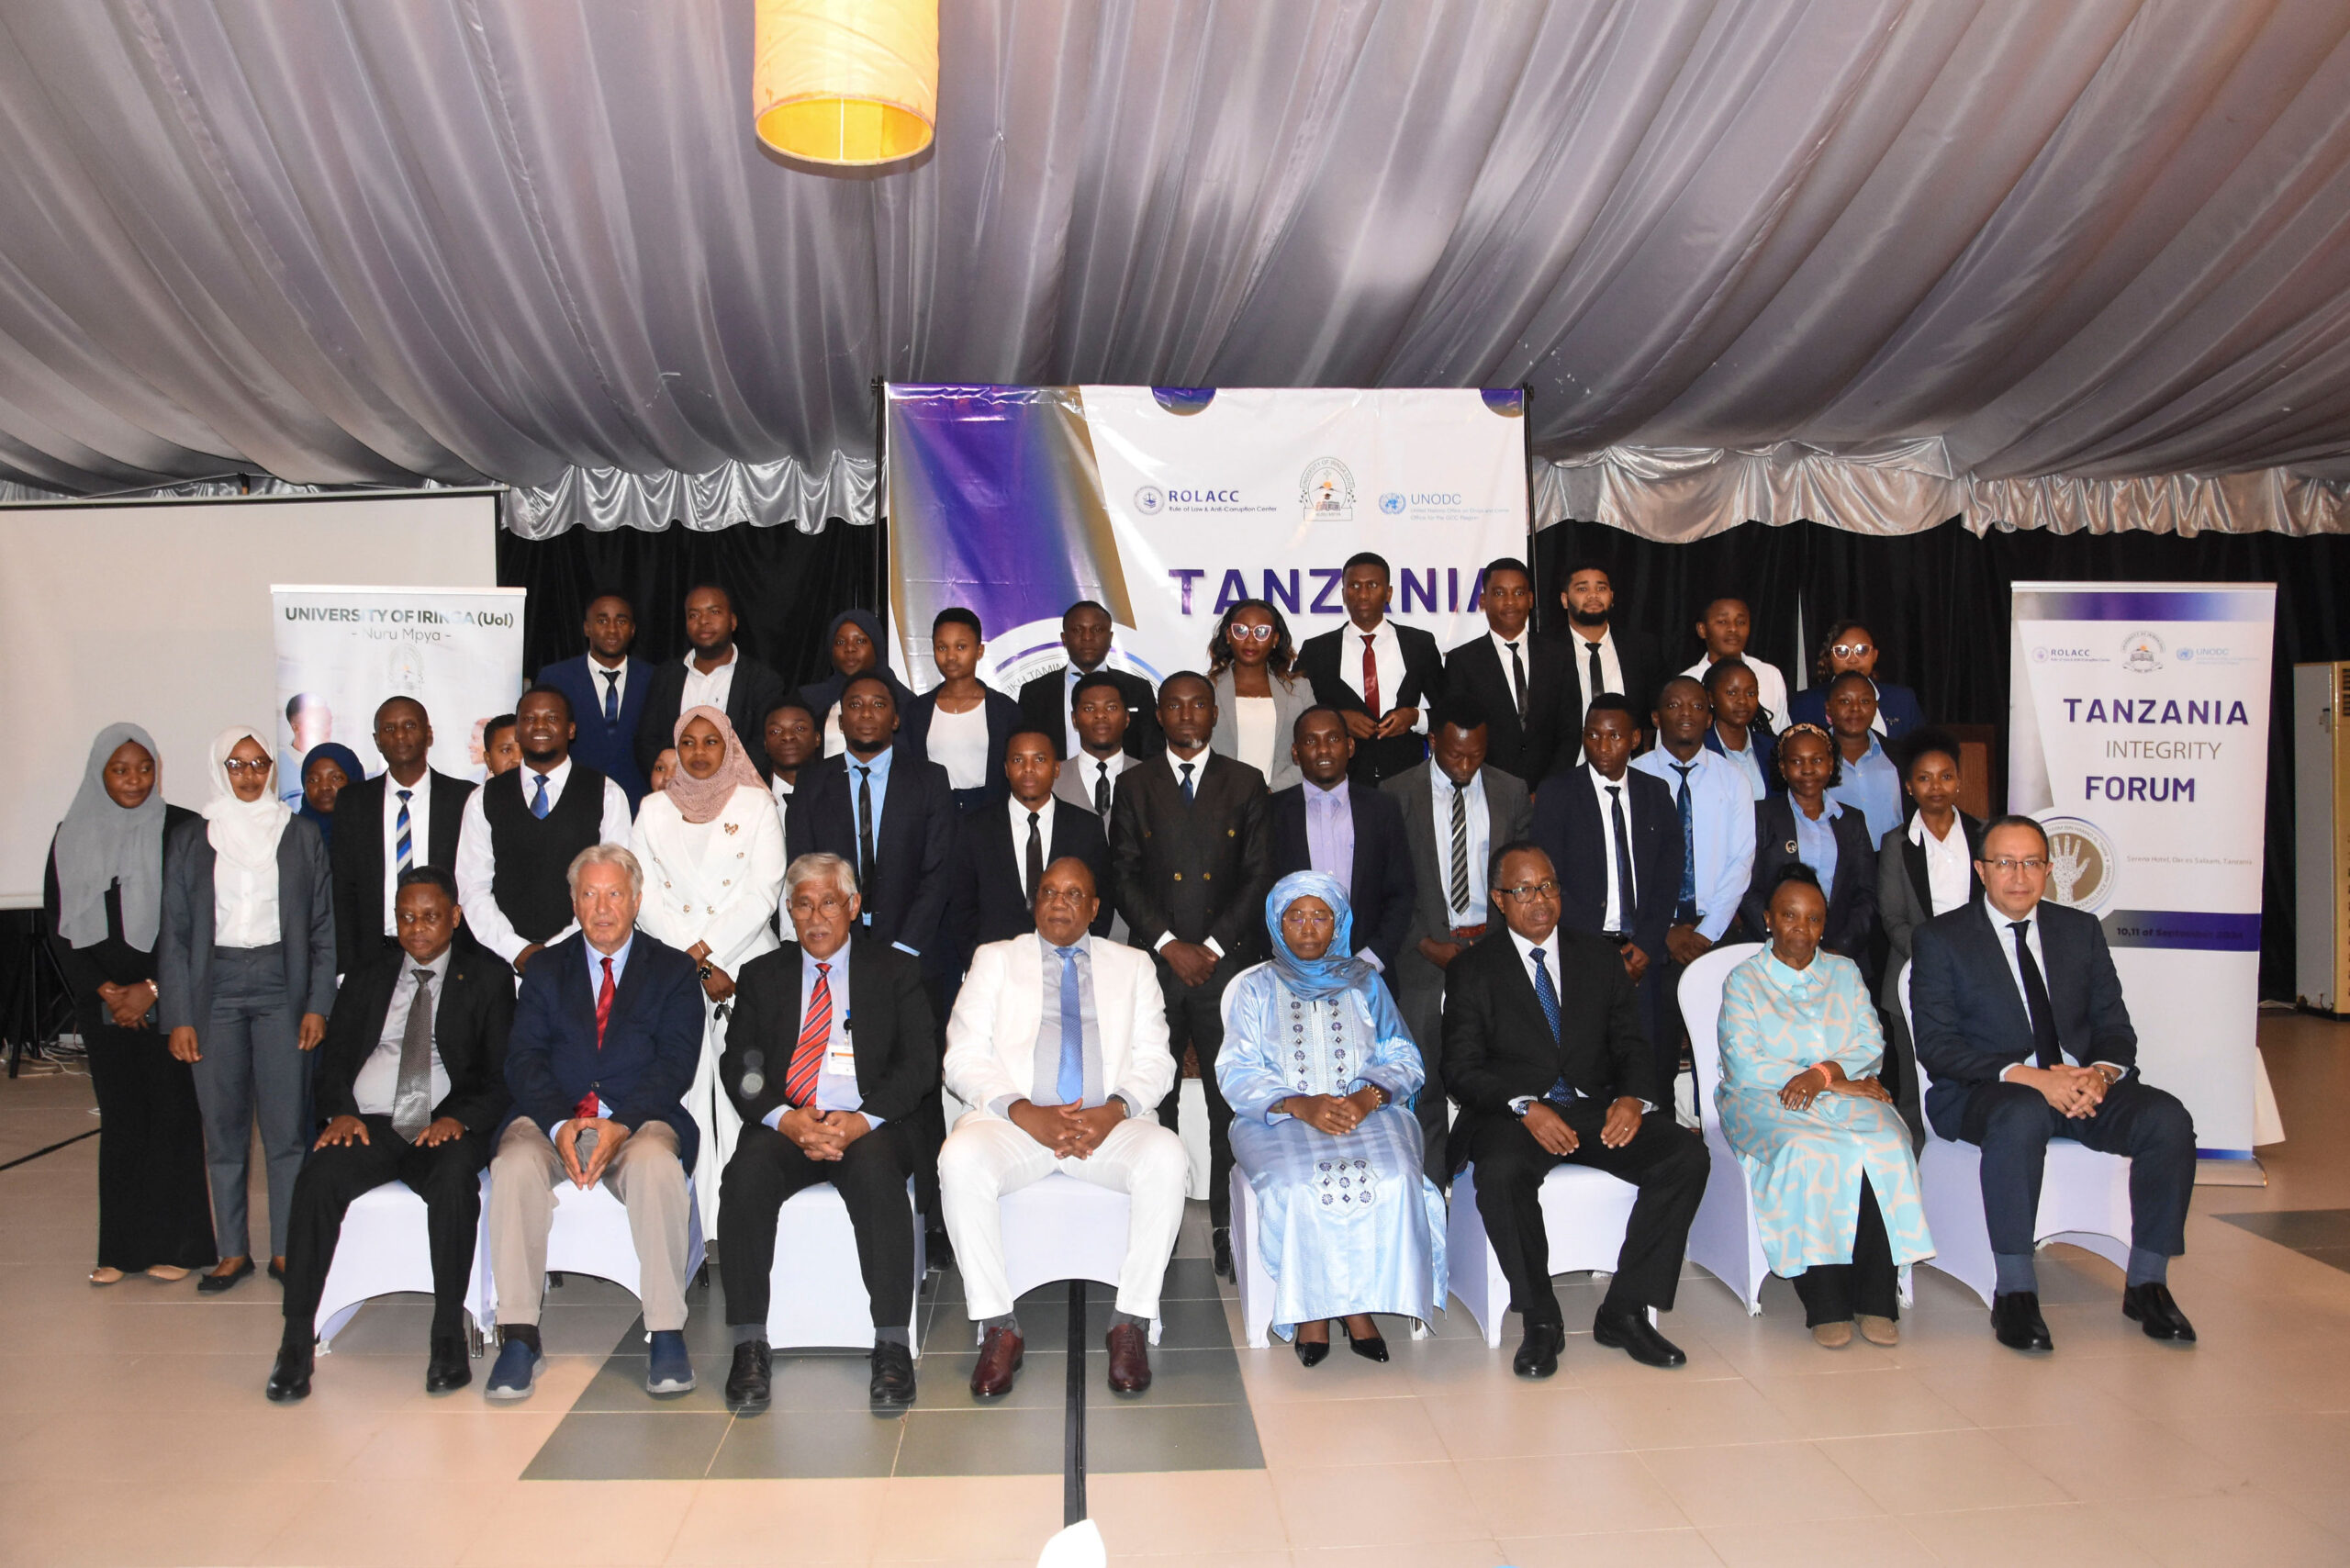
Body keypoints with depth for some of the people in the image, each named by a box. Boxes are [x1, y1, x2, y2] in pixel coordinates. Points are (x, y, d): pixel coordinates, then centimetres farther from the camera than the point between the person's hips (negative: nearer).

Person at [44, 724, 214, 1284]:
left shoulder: (182, 830, -4)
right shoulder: (73, 837, 7)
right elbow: (58, 927, 8)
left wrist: (151, 989, -10)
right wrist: (101, 989, -3)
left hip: (167, 1000, -3)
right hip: (102, 1003, 3)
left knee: (172, 1114, -1)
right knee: (120, 1118, 7)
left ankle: (174, 1244, 8)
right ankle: (122, 1247, 14)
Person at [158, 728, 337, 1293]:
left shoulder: (300, 836, 7)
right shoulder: (189, 840, 9)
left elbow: (323, 927, 6)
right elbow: (174, 933, 7)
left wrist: (318, 1004, -2)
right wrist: (178, 1016, 0)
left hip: (281, 986, -1)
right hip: (216, 989, 1)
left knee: (287, 1124, -2)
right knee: (223, 1125, 3)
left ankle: (286, 1249, 6)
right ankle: (233, 1251, 13)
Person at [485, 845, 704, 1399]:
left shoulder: (674, 970, 12)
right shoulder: (545, 970, 18)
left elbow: (675, 1063, 1)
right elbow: (523, 1059, 6)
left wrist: (621, 1125, -16)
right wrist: (559, 1124, -14)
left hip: (639, 1120, -2)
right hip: (552, 1118, 2)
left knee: (658, 1164, -35)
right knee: (515, 1165, -31)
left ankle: (667, 1336, -27)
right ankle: (519, 1338, -24)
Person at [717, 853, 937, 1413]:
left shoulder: (895, 971, 13)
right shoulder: (762, 975, 18)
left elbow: (919, 1063, 2)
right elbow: (739, 1067, 8)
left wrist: (862, 1120, -15)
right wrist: (786, 1118, -13)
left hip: (871, 1128, -2)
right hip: (783, 1125, 2)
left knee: (875, 1170, -34)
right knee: (748, 1172, -30)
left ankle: (893, 1347, -29)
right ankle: (750, 1346, -21)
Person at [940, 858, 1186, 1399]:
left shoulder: (1132, 966, 20)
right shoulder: (995, 960, 17)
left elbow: (1155, 1060, 9)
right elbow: (964, 1057, 6)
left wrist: (1114, 1110, -12)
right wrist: (1025, 1112, -12)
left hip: (1110, 1122, 0)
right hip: (1014, 1118, 0)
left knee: (1166, 1157, -32)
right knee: (960, 1158, -32)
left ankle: (1132, 1321, -18)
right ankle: (998, 1327, -18)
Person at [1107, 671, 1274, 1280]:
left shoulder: (1246, 784, 9)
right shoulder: (1136, 786, 10)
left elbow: (1259, 876, 4)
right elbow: (1124, 876, 5)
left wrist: (1212, 945, -6)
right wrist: (1169, 944, -6)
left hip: (1227, 961, 0)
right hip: (1154, 961, 1)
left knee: (1231, 1103, 0)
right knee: (1153, 1101, 1)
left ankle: (1229, 1228, 9)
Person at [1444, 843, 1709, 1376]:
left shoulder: (1600, 956, 14)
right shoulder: (1473, 971, 5)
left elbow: (1631, 1044, 10)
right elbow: (1462, 1070, -3)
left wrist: (1633, 1098, -13)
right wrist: (1525, 1109, -20)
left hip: (1596, 1108, 3)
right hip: (1513, 1113, -3)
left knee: (1687, 1158, -22)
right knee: (1501, 1175, -36)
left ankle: (1624, 1312, -11)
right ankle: (1541, 1320, -14)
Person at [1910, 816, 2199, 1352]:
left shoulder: (2081, 929, 15)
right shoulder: (1941, 939, 0)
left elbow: (2114, 1024, 11)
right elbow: (1936, 1045, -8)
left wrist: (2100, 1073, -13)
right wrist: (2028, 1076, -22)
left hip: (2082, 1085, 5)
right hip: (1986, 1092, -4)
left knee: (2168, 1119, -23)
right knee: (2020, 1116, -38)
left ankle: (2147, 1283, -8)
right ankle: (2015, 1292, -29)